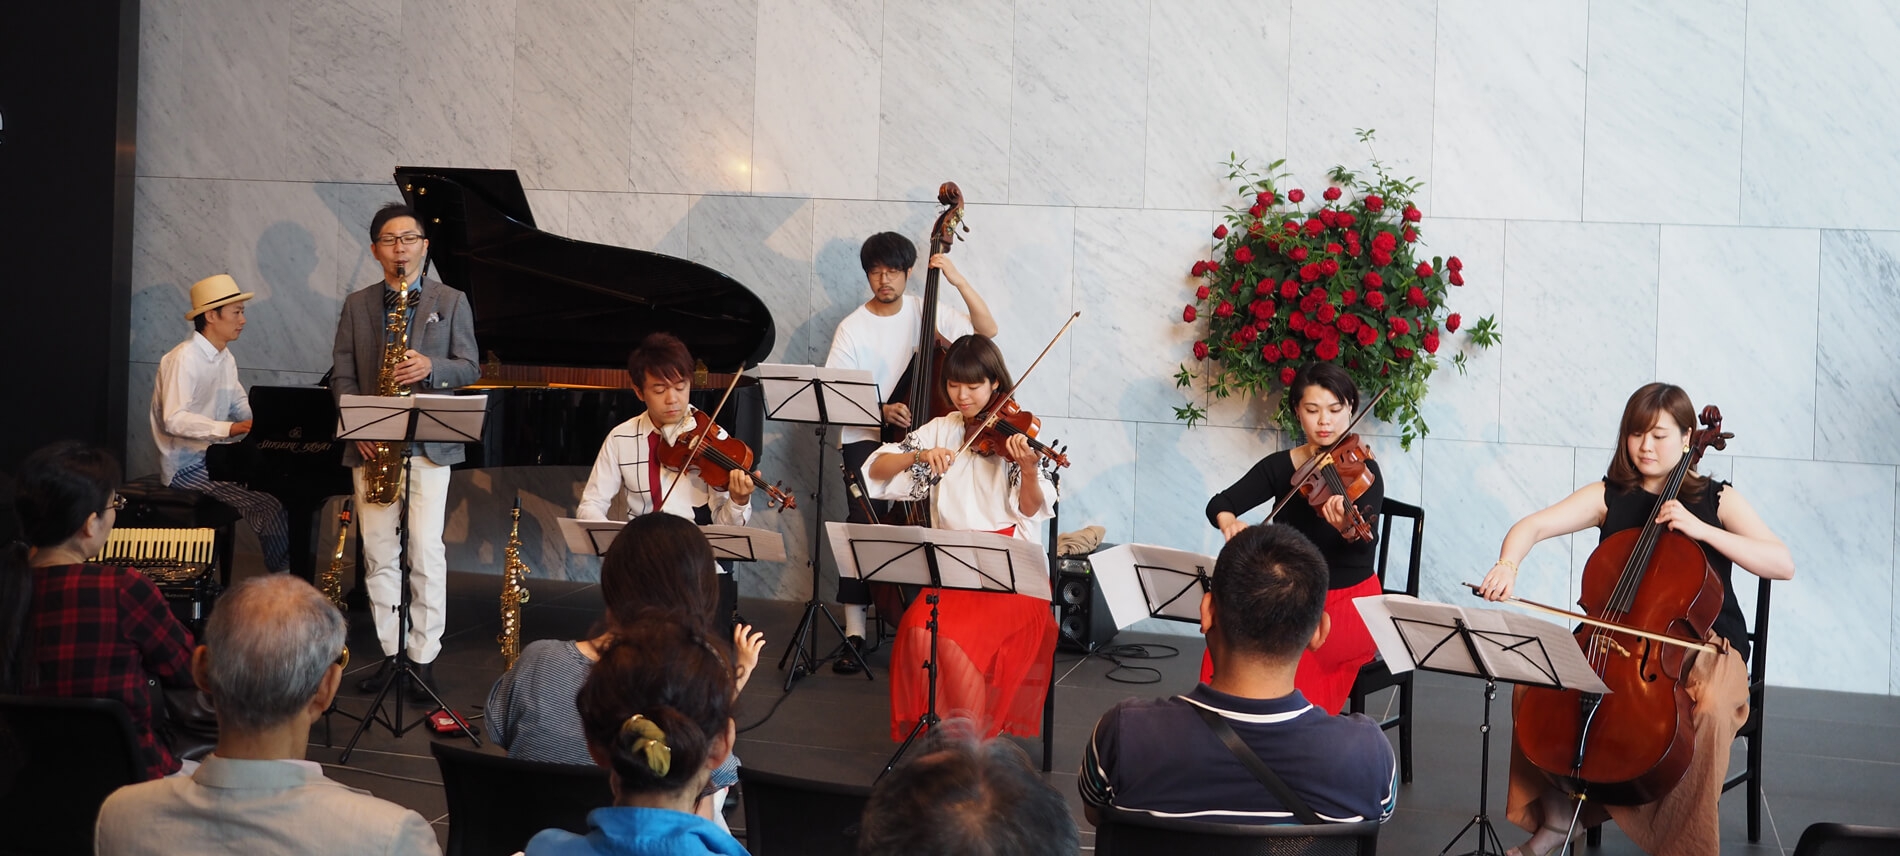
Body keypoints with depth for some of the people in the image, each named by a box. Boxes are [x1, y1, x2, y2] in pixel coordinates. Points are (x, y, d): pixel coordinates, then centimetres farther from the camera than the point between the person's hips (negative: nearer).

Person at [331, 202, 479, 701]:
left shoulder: (451, 302, 7)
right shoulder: (357, 306, 11)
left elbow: (470, 369, 2)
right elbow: (342, 376, 7)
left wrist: (430, 368, -18)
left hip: (429, 443, -3)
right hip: (371, 445, 3)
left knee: (426, 550, -7)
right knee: (378, 552, 5)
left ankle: (425, 658, -1)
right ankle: (390, 653, 14)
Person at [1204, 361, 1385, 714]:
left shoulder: (1362, 470, -10)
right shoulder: (1280, 466, 2)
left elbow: (1365, 545, -25)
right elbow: (1219, 504, 0)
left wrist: (1347, 527, -49)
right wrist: (1229, 522, -24)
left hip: (1350, 605, -4)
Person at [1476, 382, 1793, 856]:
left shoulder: (1717, 499, 0)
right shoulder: (1609, 497, 4)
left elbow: (1783, 564, -12)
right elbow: (1532, 526, -8)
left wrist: (1702, 529, -21)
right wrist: (1508, 564, -31)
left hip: (1701, 644, -2)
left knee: (1710, 706, -35)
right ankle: (1558, 816, -5)